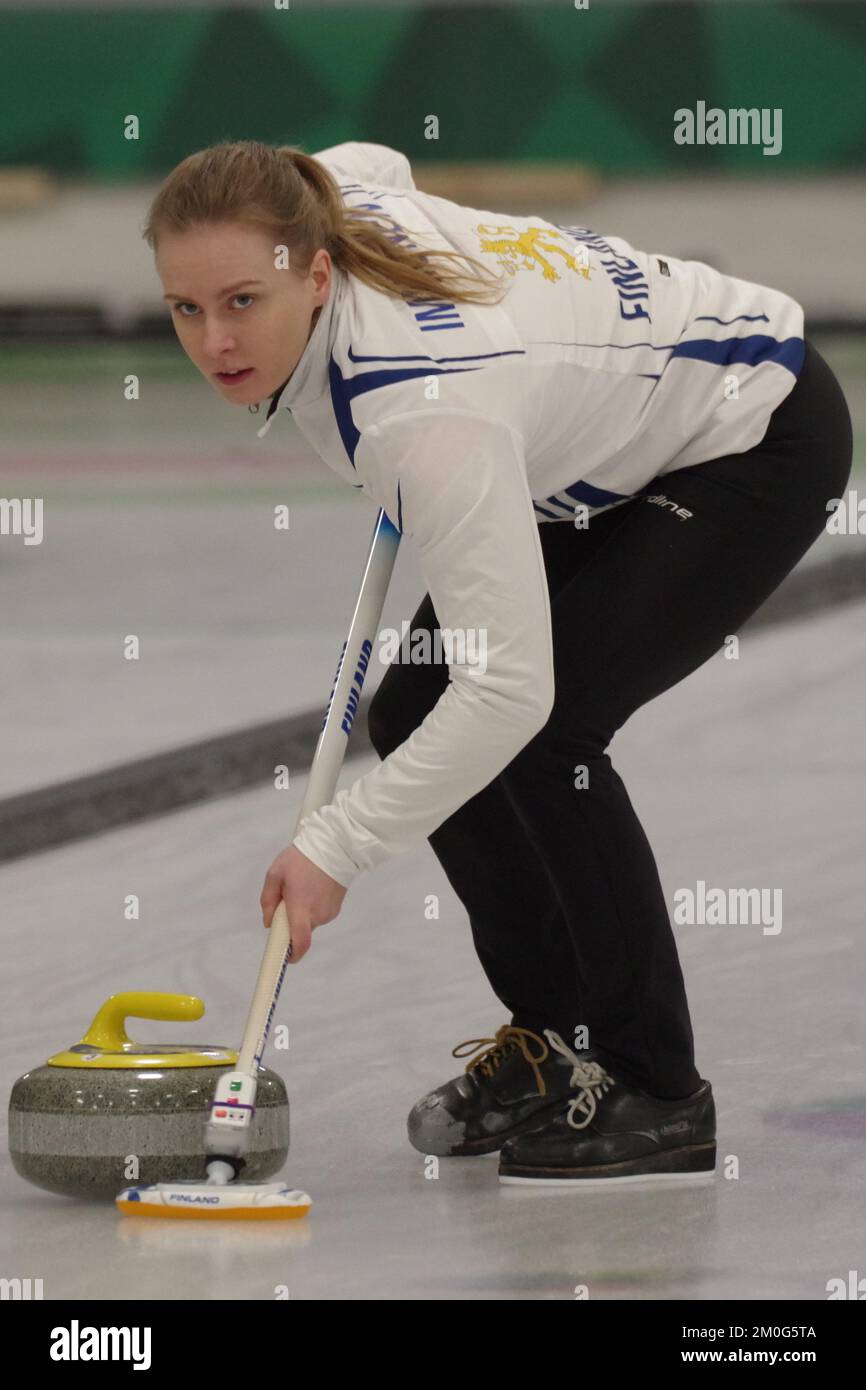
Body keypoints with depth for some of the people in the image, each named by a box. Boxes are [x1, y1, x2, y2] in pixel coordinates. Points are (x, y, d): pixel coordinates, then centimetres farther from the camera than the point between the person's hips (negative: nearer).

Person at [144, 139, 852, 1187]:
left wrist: (337, 845, -40)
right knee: (413, 712, 1)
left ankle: (657, 1097, -10)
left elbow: (509, 686, -43)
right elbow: (373, 164, 8)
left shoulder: (427, 404, -41)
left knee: (542, 726, -23)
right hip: (611, 442, 9)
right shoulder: (323, 202, -19)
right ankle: (553, 1035, 17)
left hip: (755, 440, -9)